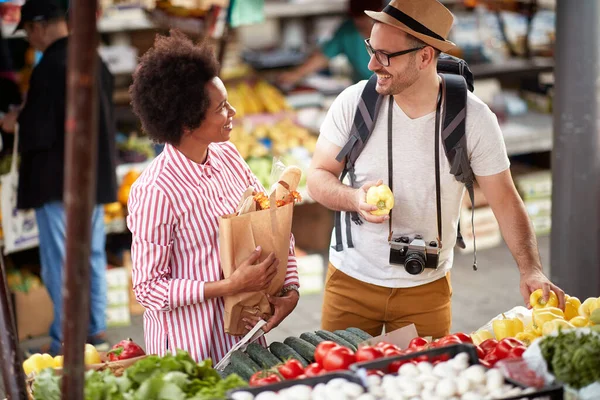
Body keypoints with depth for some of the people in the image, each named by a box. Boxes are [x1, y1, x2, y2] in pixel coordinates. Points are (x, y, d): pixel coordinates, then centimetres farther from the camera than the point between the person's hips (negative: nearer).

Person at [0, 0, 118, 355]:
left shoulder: (49, 69, -18)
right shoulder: (96, 63, 8)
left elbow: (39, 132, -19)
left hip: (58, 181, -8)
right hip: (96, 177, 8)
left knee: (59, 262, -1)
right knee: (93, 256, 15)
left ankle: (64, 342, 3)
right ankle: (97, 332, 22)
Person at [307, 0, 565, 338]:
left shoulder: (475, 119, -11)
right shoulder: (353, 102, -10)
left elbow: (505, 201, -6)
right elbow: (318, 176, -1)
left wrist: (531, 270, -18)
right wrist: (356, 199, -22)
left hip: (427, 288, -1)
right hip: (350, 281, 1)